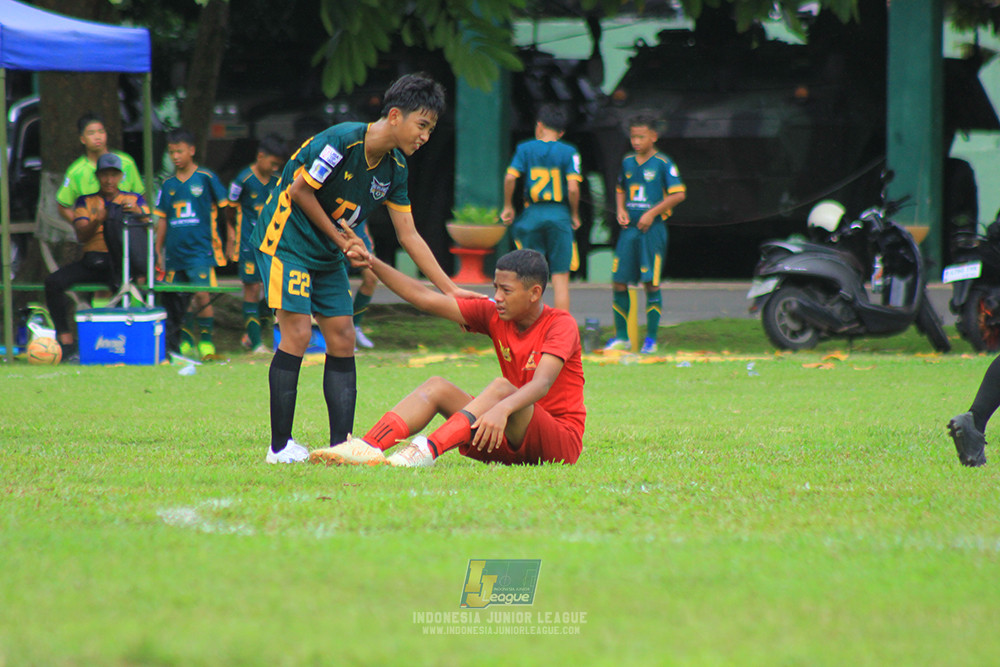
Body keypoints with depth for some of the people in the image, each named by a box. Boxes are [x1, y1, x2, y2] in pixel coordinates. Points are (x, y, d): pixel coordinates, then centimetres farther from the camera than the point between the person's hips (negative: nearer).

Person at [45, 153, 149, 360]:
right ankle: (66, 341, -21)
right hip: (92, 260, 2)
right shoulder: (86, 202, 18)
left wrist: (137, 213, -20)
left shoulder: (134, 200, 16)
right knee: (53, 282, -22)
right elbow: (81, 236, 2)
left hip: (121, 261, -2)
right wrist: (98, 221, -18)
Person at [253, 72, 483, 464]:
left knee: (342, 339, 1)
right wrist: (343, 240, -11)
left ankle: (340, 444, 2)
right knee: (297, 333, -15)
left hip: (328, 255, 8)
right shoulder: (342, 141, -24)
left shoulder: (395, 167, 1)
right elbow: (299, 191, -17)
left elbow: (409, 235, 6)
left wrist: (451, 289, 2)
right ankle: (280, 447, -10)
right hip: (286, 239, -8)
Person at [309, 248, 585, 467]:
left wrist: (502, 409, -49)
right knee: (436, 387, -9)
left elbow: (542, 384, -31)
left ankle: (427, 451, -49)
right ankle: (367, 448, -31)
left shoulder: (561, 325, -13)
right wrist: (372, 264, -5)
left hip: (561, 440, -6)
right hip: (510, 445, 6)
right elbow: (425, 298, 2)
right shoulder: (493, 315, 5)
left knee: (502, 388, -32)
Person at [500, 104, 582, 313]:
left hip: (532, 214, 1)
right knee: (561, 277, 2)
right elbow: (573, 188, -11)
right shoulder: (568, 152, -1)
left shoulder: (525, 148, 2)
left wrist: (508, 207, 4)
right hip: (559, 215, -1)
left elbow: (510, 178, -9)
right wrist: (574, 215, 4)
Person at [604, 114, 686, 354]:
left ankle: (651, 339, 1)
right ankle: (621, 337, 13)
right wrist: (620, 210, 6)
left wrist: (652, 213, -14)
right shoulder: (627, 162, 12)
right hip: (629, 228, 5)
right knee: (619, 281, 3)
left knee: (651, 283, -5)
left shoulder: (662, 163, -5)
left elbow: (679, 194, -9)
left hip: (652, 228, -5)